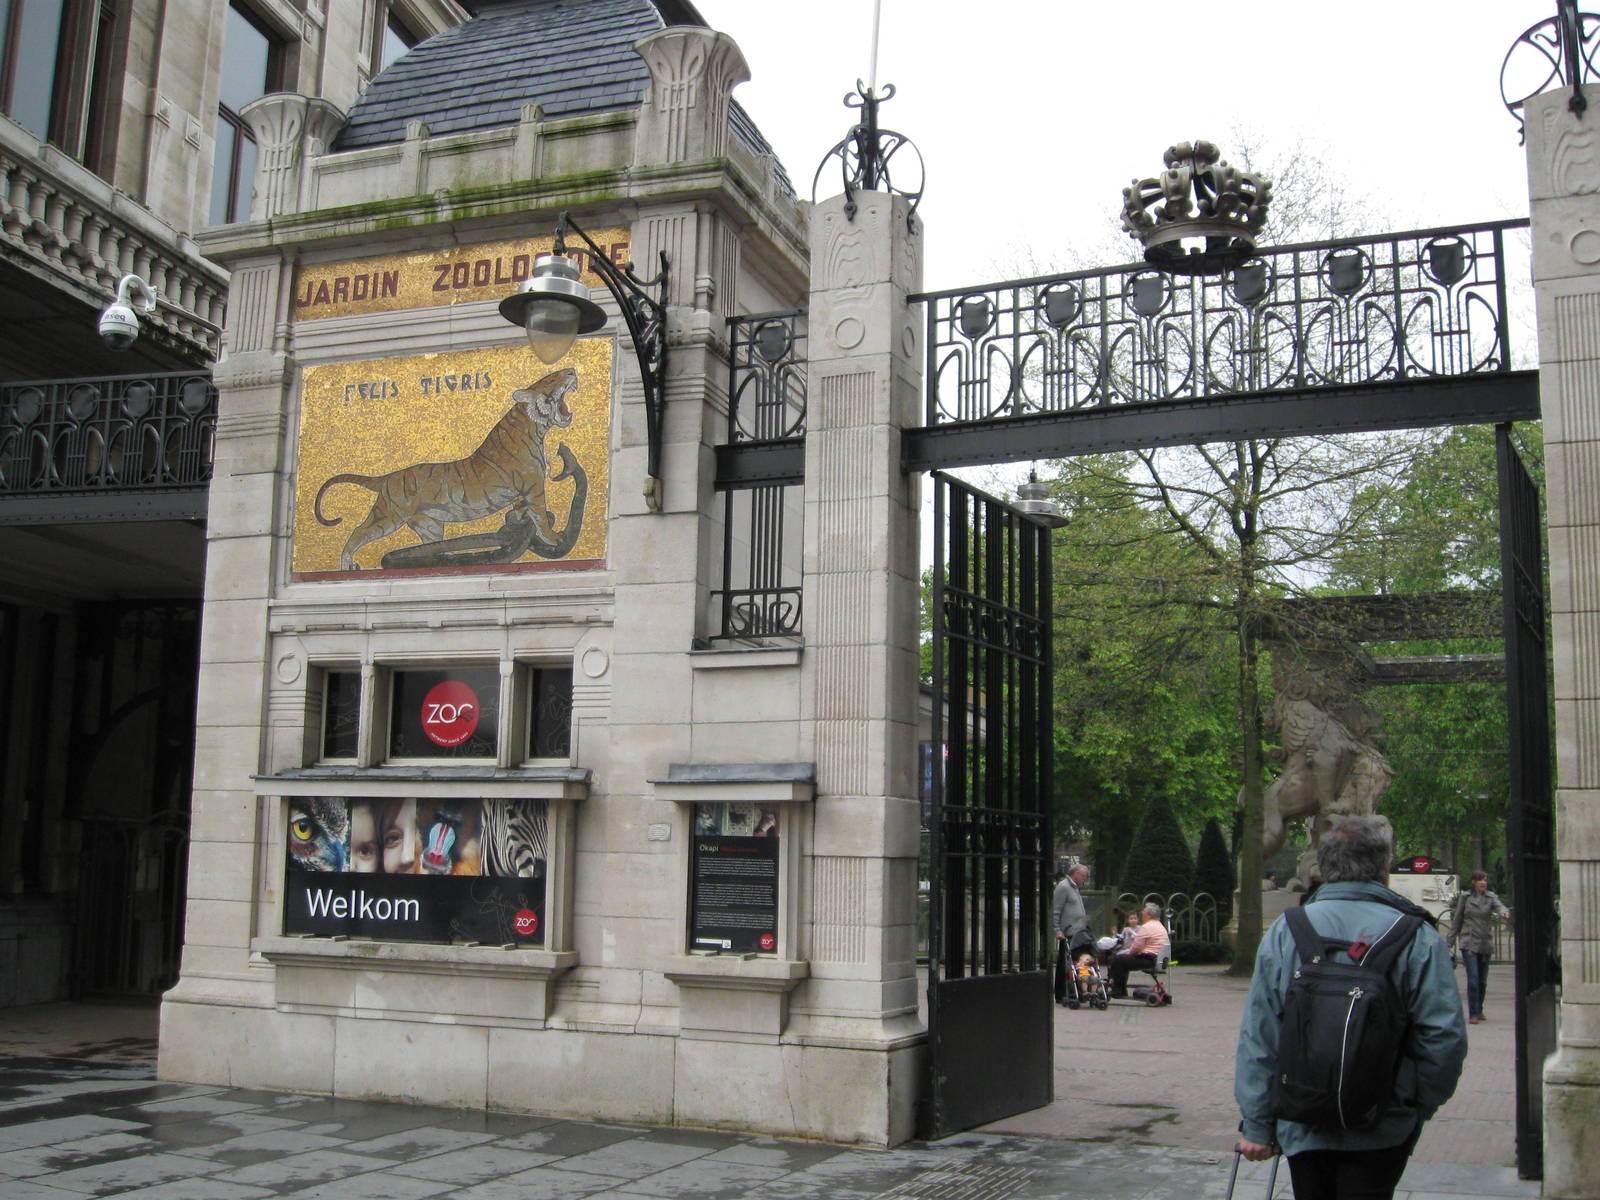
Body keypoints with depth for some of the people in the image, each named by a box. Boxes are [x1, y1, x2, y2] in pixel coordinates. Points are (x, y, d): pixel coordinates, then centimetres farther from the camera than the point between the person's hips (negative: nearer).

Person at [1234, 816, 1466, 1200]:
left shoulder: (1284, 931, -4)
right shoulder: (1417, 937, -10)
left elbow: (1258, 1037, -4)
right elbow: (1445, 1037, -11)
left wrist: (1256, 1125, 2)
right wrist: (1421, 1107, 6)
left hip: (1302, 1130, 2)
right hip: (1381, 1133, -2)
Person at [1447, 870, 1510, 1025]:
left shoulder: (1491, 897, 6)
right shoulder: (1465, 897, 3)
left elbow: (1500, 906, -16)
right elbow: (1456, 920, 7)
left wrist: (1504, 913, -40)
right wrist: (1451, 942, 6)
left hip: (1486, 943, 3)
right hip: (1469, 943, -3)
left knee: (1483, 980, 10)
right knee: (1473, 978, -13)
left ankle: (1479, 1010, 28)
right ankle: (1473, 1014, -9)